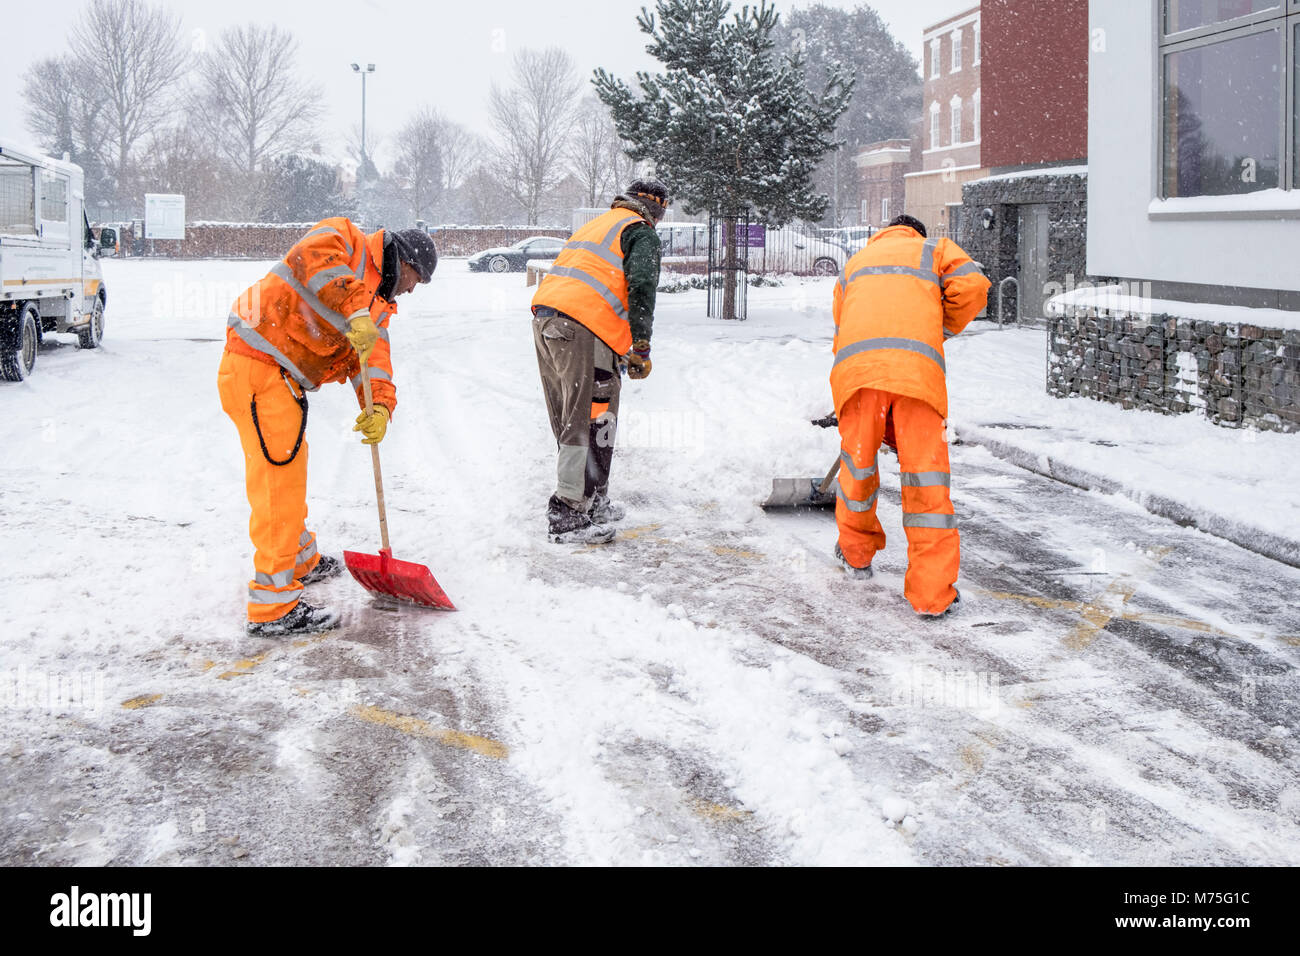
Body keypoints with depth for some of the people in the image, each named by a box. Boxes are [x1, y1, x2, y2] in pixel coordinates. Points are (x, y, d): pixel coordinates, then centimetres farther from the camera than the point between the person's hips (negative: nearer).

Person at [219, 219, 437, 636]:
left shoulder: (379, 308, 20)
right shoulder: (346, 238, -3)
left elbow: (374, 359, 6)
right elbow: (315, 256, -26)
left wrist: (380, 406, -13)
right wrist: (354, 310, -34)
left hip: (283, 379, 10)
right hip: (257, 366, -10)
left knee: (290, 468, 26)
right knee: (279, 481, -10)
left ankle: (302, 561, 48)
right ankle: (273, 608, -7)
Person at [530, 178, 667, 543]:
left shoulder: (595, 225, 31)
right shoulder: (641, 232, 5)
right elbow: (640, 286, -11)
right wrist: (641, 346, -12)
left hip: (545, 319, 9)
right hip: (584, 327, -9)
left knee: (573, 418, 15)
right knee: (590, 421, -6)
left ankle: (593, 502, 25)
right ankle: (569, 515, -8)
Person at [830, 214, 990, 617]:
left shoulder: (855, 263, 36)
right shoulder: (934, 249, 26)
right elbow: (972, 286, 6)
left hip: (856, 364, 2)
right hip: (918, 365, -2)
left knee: (858, 457, 19)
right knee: (926, 471, 0)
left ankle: (856, 550, 38)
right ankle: (932, 592, -1)